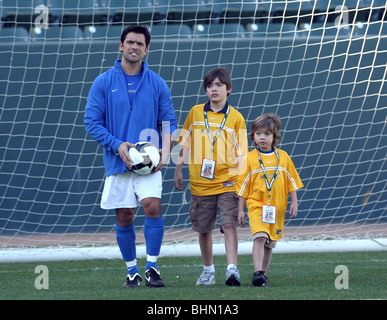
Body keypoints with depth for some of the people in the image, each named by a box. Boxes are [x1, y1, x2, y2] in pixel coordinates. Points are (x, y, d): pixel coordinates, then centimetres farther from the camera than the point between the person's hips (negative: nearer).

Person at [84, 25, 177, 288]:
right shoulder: (104, 83, 1)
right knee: (124, 218, 3)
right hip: (117, 162, 0)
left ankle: (152, 268, -11)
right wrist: (117, 145, -14)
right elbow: (92, 122, -1)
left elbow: (169, 122, 8)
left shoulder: (157, 84, 5)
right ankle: (132, 271, 19)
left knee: (153, 206, -19)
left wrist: (166, 150, -10)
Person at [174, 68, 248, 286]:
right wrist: (179, 169, 10)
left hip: (228, 182, -2)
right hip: (200, 182, 2)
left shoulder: (236, 118, 2)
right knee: (204, 229, 9)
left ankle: (232, 269, -18)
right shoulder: (195, 113, 6)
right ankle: (208, 270, 23)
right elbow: (185, 143, 14)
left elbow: (241, 153, 3)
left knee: (229, 224, -14)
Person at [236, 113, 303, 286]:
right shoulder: (250, 158, 0)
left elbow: (291, 181, 13)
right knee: (260, 237, -20)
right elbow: (243, 185, 4)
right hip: (256, 205, -3)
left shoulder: (283, 157, 6)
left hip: (277, 207, 3)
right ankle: (258, 272, -26)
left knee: (270, 242, 9)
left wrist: (294, 202, 9)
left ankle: (263, 273, 21)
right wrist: (241, 209, 3)